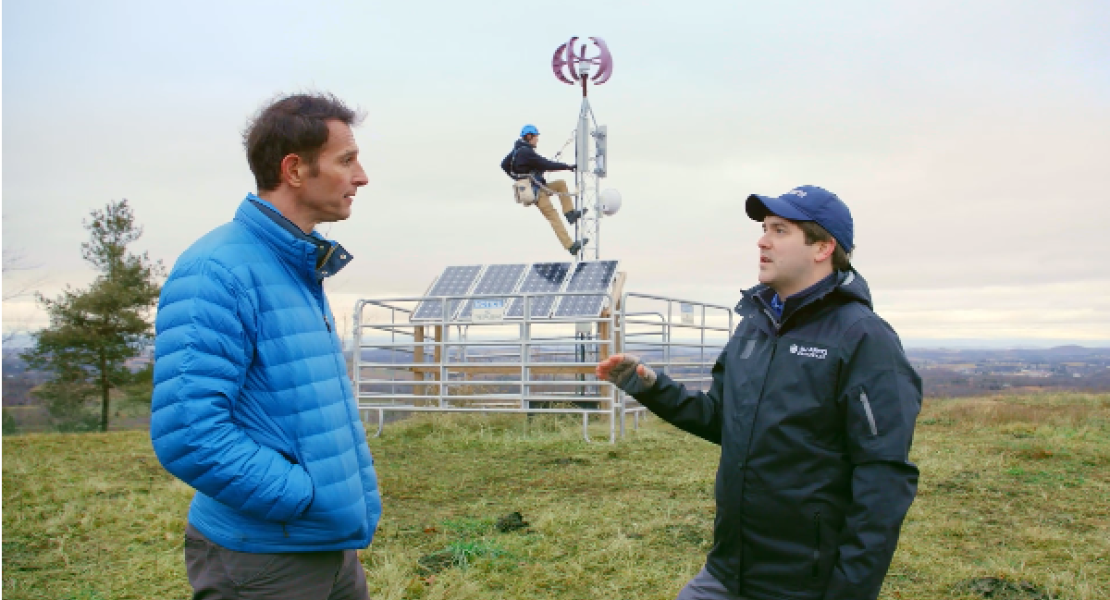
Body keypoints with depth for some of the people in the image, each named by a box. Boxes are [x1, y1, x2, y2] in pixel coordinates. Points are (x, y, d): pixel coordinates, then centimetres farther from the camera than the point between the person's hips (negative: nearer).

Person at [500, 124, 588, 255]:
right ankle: (570, 246, -16)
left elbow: (504, 165, 22)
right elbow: (546, 165, -22)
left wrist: (518, 177, 26)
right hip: (536, 191, -10)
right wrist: (568, 166, -14)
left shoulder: (517, 150, 11)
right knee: (554, 217, -13)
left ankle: (570, 213, 9)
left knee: (561, 183, 19)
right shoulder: (526, 152, -19)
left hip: (537, 187, 10)